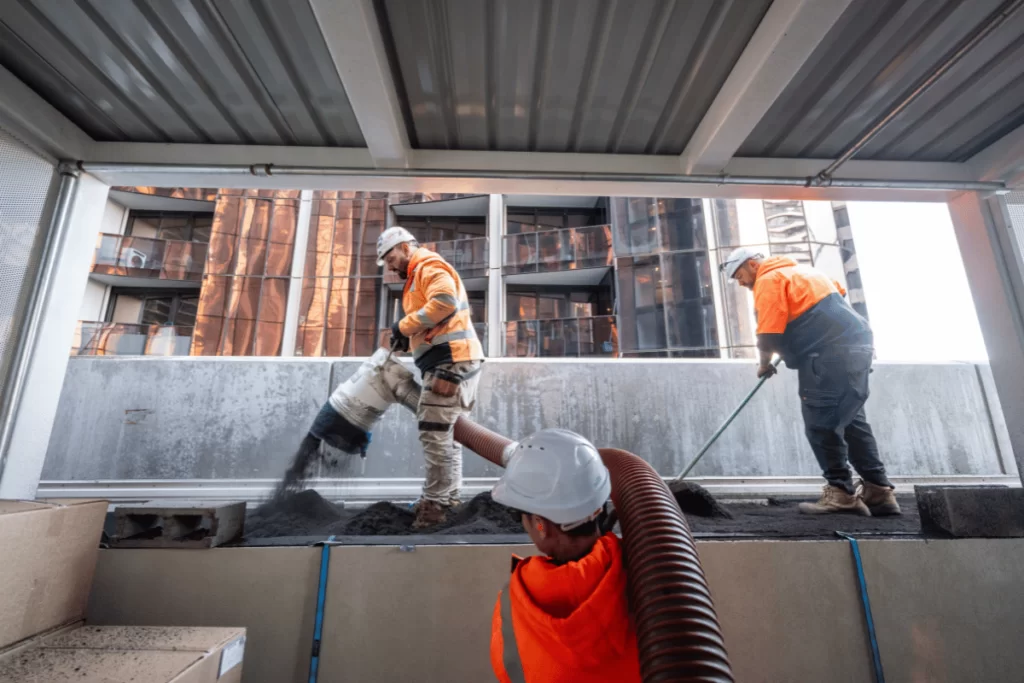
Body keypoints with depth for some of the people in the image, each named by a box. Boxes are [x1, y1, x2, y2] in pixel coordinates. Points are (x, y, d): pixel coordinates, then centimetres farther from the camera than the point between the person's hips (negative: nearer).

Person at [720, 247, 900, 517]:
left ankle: (841, 492, 2)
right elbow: (839, 292, 30)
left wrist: (765, 364, 5)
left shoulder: (769, 280, -7)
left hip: (832, 355, -10)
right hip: (857, 343, 10)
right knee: (851, 421, 13)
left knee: (821, 424, -5)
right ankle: (878, 491, 17)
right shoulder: (798, 270, 23)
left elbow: (768, 335, -12)